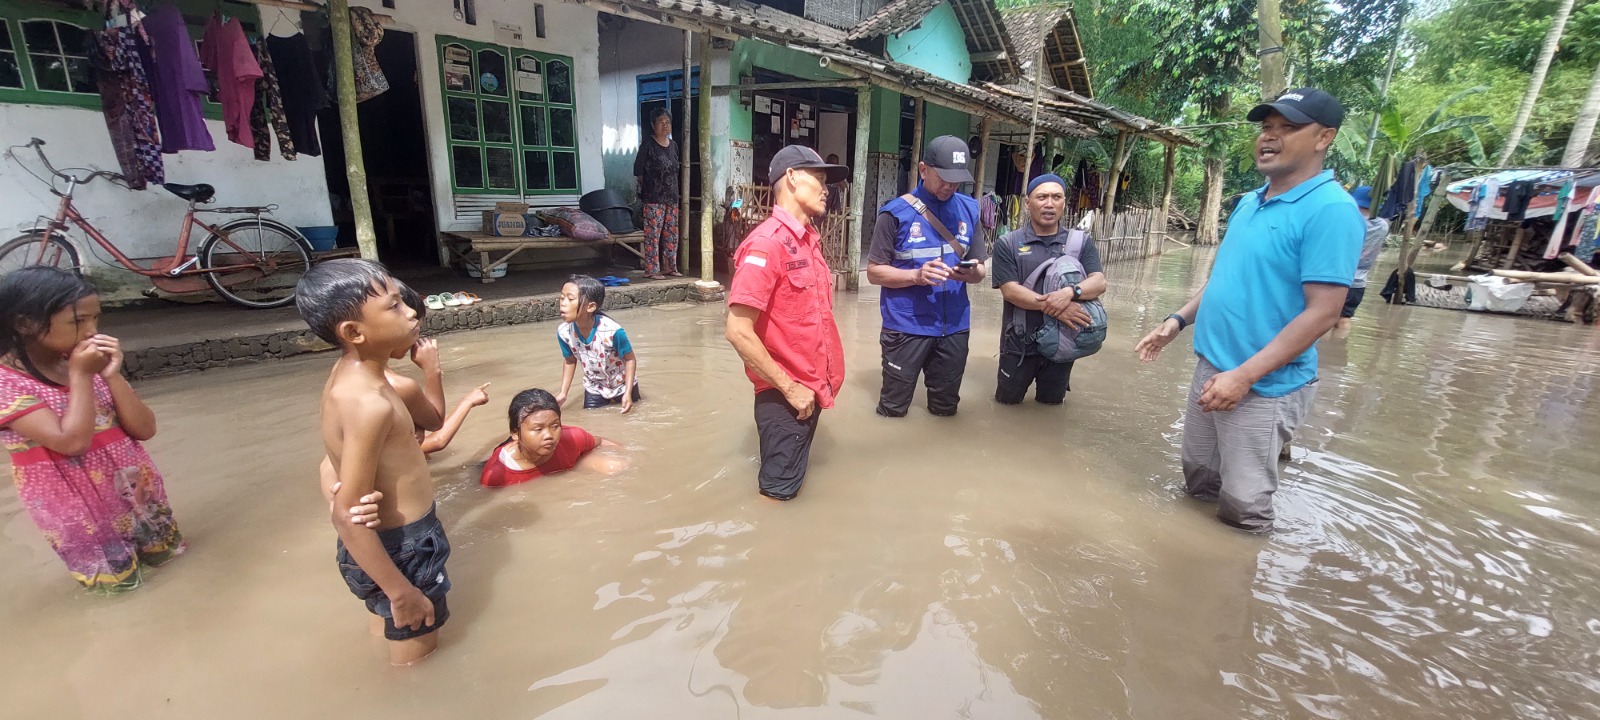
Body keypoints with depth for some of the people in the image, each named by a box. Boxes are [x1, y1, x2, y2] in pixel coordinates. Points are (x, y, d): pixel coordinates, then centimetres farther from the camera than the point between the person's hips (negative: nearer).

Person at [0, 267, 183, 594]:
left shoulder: (86, 362, -3)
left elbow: (145, 429, -7)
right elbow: (72, 441, -29)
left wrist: (112, 375, -17)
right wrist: (80, 376, -23)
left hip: (135, 487, 4)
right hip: (79, 503, -4)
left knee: (161, 552, 15)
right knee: (118, 580, 6)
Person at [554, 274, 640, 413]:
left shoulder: (612, 331, -36)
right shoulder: (563, 332, -22)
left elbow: (630, 359, -21)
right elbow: (570, 361, -3)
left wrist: (628, 393, -26)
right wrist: (563, 393, -7)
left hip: (622, 384, -3)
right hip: (594, 387, 3)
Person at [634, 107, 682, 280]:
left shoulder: (673, 145, 13)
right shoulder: (647, 144, -5)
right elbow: (638, 170, -4)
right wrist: (647, 187, 1)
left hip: (672, 196, 7)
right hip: (654, 197, -7)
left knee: (671, 233, 9)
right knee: (653, 233, -7)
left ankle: (670, 267, 19)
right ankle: (651, 270, -3)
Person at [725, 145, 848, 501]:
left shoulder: (809, 239, 8)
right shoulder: (767, 243, -19)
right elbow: (739, 332, -24)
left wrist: (821, 379, 11)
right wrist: (788, 388, -18)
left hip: (810, 390, 8)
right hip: (785, 395, -8)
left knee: (793, 483, 23)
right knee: (779, 492, 7)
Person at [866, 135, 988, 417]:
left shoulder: (969, 210, 6)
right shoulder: (896, 212, -8)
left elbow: (980, 270, 11)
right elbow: (874, 271, -6)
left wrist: (972, 271, -14)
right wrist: (916, 275, -23)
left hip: (954, 327, 4)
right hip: (906, 327, -4)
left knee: (945, 410, 18)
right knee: (893, 411, 7)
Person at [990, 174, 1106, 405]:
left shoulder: (1081, 243, 0)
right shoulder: (1008, 244, -8)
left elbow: (1099, 282, -10)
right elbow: (1010, 290, -16)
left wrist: (1070, 292, -32)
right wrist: (1052, 305, -28)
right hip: (1020, 343, -2)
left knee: (1052, 402, 20)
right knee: (1007, 400, 15)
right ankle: (1010, 377, 47)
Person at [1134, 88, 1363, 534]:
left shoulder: (1331, 210, -16)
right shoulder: (1248, 203, 9)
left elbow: (1322, 312, -20)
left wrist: (1244, 376, -24)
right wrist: (1176, 322, 8)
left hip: (1264, 386, -8)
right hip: (1210, 368, 8)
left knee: (1243, 508, 5)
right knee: (1197, 480, 22)